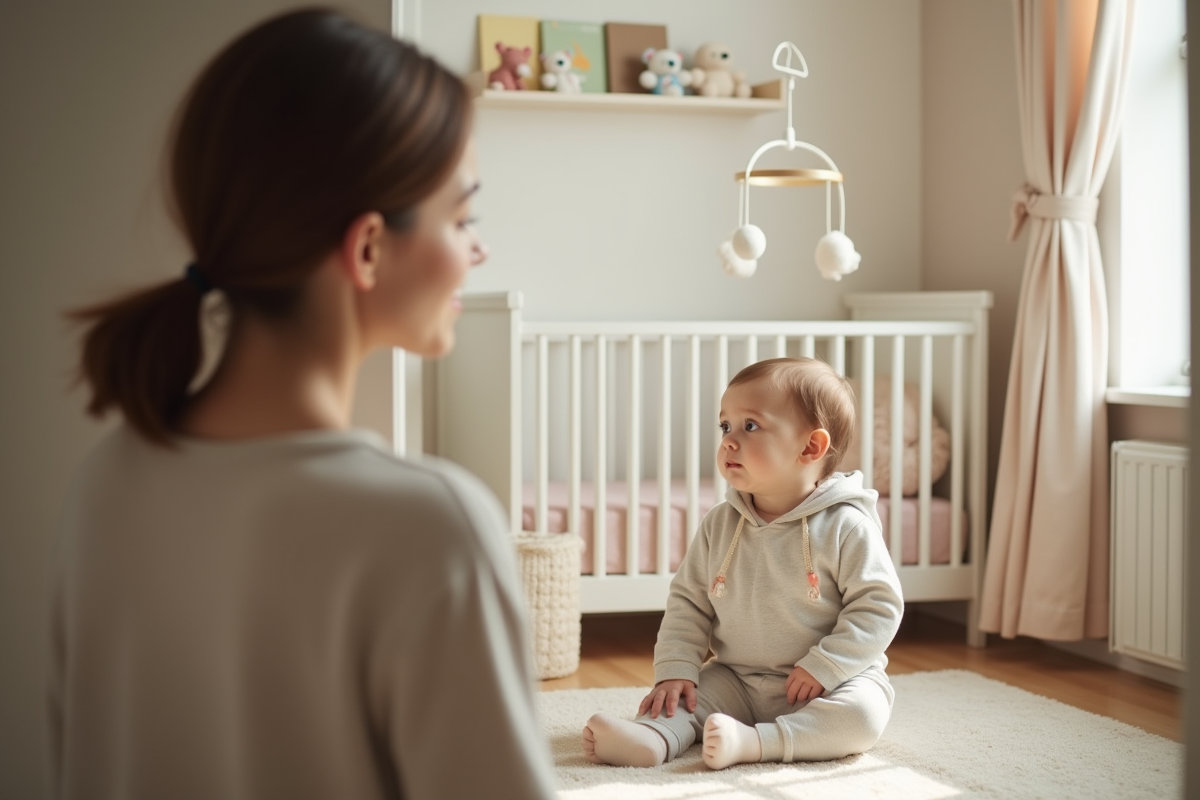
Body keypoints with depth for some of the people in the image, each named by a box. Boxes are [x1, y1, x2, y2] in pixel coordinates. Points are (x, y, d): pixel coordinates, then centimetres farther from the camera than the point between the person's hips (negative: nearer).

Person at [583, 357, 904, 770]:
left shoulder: (846, 527, -13)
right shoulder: (720, 524, 1)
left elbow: (878, 606, -14)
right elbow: (688, 601, 6)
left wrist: (824, 668, -21)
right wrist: (675, 669, -7)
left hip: (828, 684, -4)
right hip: (737, 681, 4)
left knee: (862, 712, -31)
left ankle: (754, 742, -40)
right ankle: (651, 736, -43)